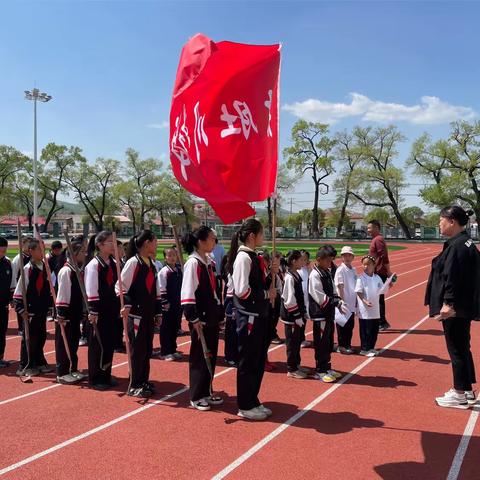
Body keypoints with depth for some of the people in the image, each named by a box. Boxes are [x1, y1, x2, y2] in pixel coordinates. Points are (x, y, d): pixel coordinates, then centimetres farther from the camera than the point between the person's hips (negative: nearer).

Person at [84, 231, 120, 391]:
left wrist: (118, 306, 13)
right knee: (98, 345, 2)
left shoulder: (113, 263, 9)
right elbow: (91, 291, -15)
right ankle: (95, 379, 14)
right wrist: (93, 312, -17)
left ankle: (106, 375, 25)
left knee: (109, 343, 13)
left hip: (111, 310, 7)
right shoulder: (93, 265, -12)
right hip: (99, 311, -7)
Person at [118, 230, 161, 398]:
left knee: (147, 349, 13)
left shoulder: (151, 265, 12)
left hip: (148, 314, 8)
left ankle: (144, 381, 25)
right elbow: (120, 286, -15)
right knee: (137, 349, -1)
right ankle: (134, 386, 11)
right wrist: (126, 304, -26)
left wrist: (158, 312, 17)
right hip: (136, 313, -8)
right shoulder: (133, 262, -11)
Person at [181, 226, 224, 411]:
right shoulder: (193, 263, -14)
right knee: (199, 357, 3)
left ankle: (206, 392, 28)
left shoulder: (210, 263, 10)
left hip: (212, 318, 8)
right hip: (201, 319, -8)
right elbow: (187, 294, -19)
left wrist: (220, 315, 15)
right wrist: (194, 320, -20)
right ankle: (196, 396, 16)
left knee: (211, 356, 14)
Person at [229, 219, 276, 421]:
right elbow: (242, 291, -24)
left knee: (259, 360, 16)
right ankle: (245, 407, 15)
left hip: (259, 315, 9)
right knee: (248, 361, 2)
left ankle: (253, 401, 29)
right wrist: (266, 294, -14)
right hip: (248, 317, -9)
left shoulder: (254, 257, 11)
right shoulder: (243, 257, -17)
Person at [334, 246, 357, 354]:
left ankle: (348, 345, 24)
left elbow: (356, 287, 14)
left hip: (352, 303, 7)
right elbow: (340, 287, -14)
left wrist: (356, 301, 11)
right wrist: (342, 301, -17)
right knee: (343, 325, 2)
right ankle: (341, 346, 12)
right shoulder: (340, 270, -11)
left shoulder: (353, 270, 9)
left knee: (350, 325, 12)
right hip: (343, 302, -7)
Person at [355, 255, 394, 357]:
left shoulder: (377, 278, 6)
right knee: (365, 330, 1)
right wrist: (365, 301, -24)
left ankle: (371, 348, 25)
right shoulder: (361, 278, -8)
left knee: (375, 329, 11)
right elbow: (359, 292, -13)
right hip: (365, 309, -5)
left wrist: (388, 285, -7)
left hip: (375, 309, 5)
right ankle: (365, 349, 12)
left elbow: (382, 291, 10)